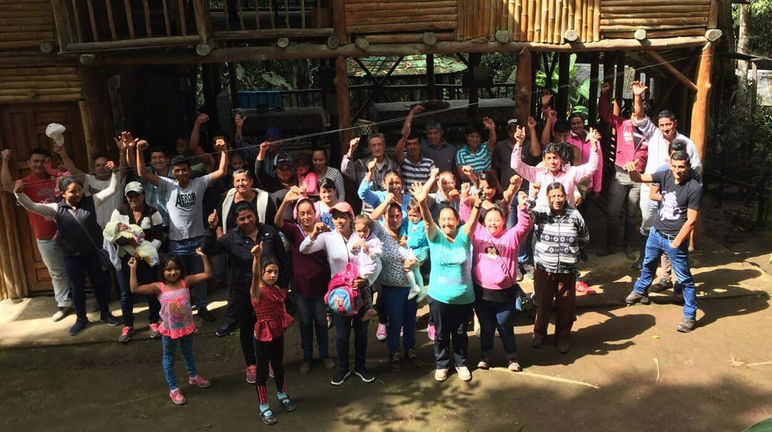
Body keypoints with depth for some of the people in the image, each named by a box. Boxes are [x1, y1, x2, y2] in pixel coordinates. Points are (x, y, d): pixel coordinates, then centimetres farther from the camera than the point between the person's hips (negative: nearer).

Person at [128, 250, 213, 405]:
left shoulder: (185, 281, -12)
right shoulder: (159, 287, -17)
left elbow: (207, 275, -14)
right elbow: (135, 289, -26)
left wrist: (204, 257, -21)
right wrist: (133, 269, -27)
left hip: (187, 327, 2)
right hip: (169, 330, -2)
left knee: (188, 353, 26)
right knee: (169, 359, 13)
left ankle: (193, 376, 51)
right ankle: (173, 389, 30)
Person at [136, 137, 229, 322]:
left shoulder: (199, 183, -1)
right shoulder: (168, 185, -2)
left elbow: (221, 172, -7)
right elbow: (143, 173, -9)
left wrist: (223, 151, -17)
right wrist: (139, 151, -20)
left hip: (197, 239, 0)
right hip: (176, 241, 0)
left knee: (200, 275, 13)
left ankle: (202, 307, 29)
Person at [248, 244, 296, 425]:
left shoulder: (278, 290, 0)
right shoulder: (257, 291, -20)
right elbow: (255, 276, -42)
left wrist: (285, 321, -1)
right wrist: (257, 257, -59)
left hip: (278, 334, 6)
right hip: (262, 337, -6)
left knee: (278, 366, 23)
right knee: (262, 371, 6)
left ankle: (282, 395, 45)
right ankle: (263, 408, 20)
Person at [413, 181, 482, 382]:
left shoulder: (463, 236, -4)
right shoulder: (435, 236, -6)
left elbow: (473, 220, -20)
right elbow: (427, 220, -23)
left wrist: (477, 205, -42)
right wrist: (422, 203, -43)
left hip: (463, 297, 1)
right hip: (439, 296, 0)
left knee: (460, 333, 16)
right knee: (441, 333, 14)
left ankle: (461, 363, 36)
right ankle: (441, 364, 33)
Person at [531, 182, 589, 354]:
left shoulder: (574, 215, 0)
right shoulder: (540, 213, -4)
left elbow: (585, 238, 12)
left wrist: (570, 245, 5)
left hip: (568, 270, 1)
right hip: (544, 269, -1)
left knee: (565, 305, 11)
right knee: (542, 303, 13)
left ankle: (563, 337, 30)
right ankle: (539, 333, 34)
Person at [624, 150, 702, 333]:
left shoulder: (694, 188, -19)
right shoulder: (666, 175, -4)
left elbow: (691, 220, -17)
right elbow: (639, 178, -4)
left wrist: (676, 243, -15)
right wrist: (632, 170, -29)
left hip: (674, 239, -6)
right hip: (656, 233, 6)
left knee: (684, 278, 2)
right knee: (648, 264, 27)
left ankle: (690, 316, 13)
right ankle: (640, 291, 51)